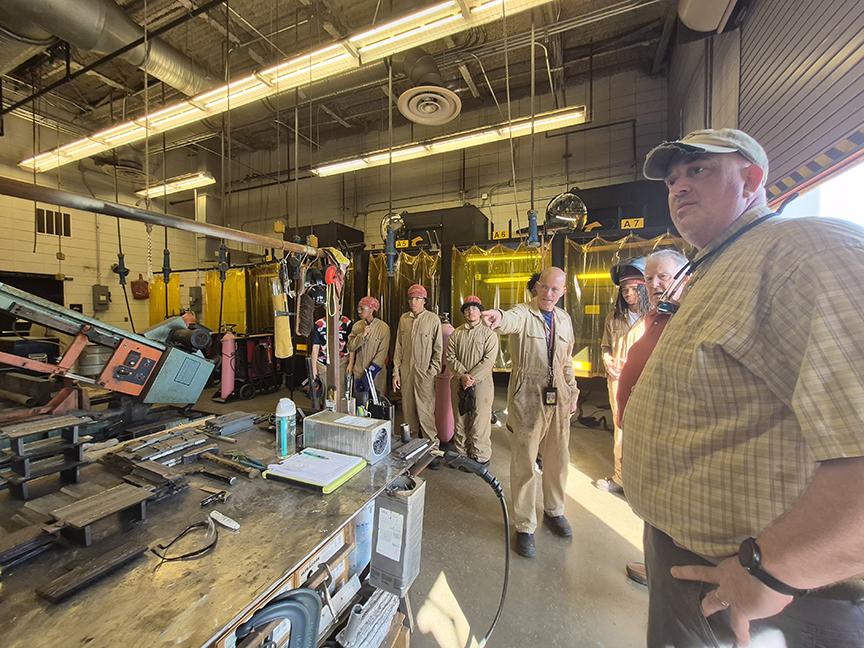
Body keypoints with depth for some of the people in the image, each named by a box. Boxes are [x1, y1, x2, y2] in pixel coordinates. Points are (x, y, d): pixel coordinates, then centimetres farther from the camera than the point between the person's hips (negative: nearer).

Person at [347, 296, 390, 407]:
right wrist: (362, 335, -15)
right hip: (359, 372, 3)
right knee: (361, 405, 7)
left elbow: (382, 353, -12)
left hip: (376, 373, -3)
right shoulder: (357, 326, 4)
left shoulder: (383, 327, -9)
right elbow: (351, 347, 0)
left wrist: (370, 371, -16)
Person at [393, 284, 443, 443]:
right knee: (408, 410, 12)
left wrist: (432, 371, -8)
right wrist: (396, 372, 7)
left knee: (426, 411, 0)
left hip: (424, 372, -4)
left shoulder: (433, 319, -4)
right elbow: (398, 347, 10)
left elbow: (438, 349, -3)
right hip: (406, 372, 4)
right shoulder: (403, 318, 8)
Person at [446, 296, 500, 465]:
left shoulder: (489, 333, -1)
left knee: (480, 421, -1)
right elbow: (450, 356, 2)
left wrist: (472, 378, -16)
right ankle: (461, 453, 27)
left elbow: (489, 360, -10)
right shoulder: (456, 334, 10)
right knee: (460, 420, 12)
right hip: (459, 383, 4)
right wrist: (462, 375, -12)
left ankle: (480, 458, 14)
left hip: (481, 383, -4)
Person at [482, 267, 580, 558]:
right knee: (524, 464, 3)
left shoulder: (564, 319, 10)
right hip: (528, 397, -6)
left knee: (558, 460, 18)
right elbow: (512, 320, -35)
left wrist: (572, 393, 16)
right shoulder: (523, 313, -9)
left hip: (558, 398, 6)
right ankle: (524, 527, 21)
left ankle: (553, 511, 42)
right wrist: (499, 317, -58)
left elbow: (567, 360, 17)